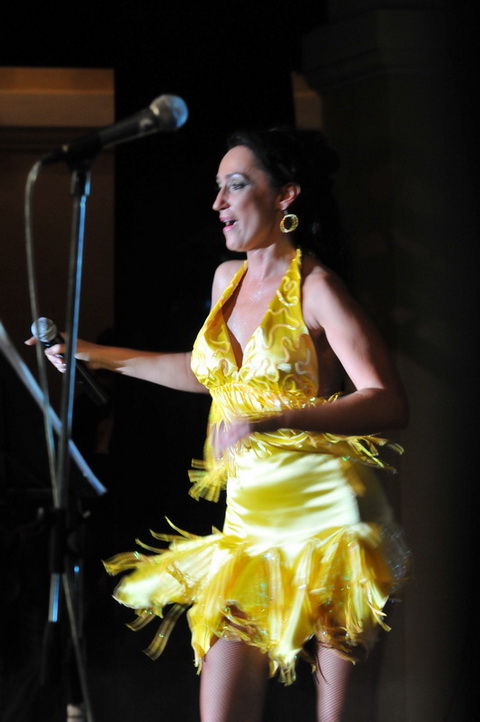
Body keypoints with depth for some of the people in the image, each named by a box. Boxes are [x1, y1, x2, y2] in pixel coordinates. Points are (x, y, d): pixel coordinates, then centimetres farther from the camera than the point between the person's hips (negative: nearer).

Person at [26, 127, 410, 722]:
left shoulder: (316, 289, -9)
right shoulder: (228, 279, 13)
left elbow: (389, 404, -19)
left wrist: (273, 423, -30)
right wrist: (104, 357, 34)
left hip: (326, 516, -6)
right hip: (247, 519, 7)